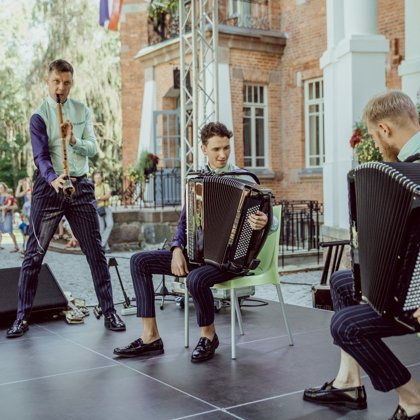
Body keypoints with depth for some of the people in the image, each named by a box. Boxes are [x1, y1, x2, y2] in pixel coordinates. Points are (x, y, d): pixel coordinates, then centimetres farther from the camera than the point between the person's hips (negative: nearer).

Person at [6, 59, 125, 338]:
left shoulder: (83, 111, 9)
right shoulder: (39, 116, -2)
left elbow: (93, 149, 1)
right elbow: (41, 156, -15)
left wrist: (74, 140, -20)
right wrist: (53, 179, -35)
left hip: (80, 186, 3)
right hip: (49, 187, -2)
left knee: (96, 252, 4)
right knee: (34, 253, -1)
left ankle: (109, 312, 13)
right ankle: (22, 317, 9)